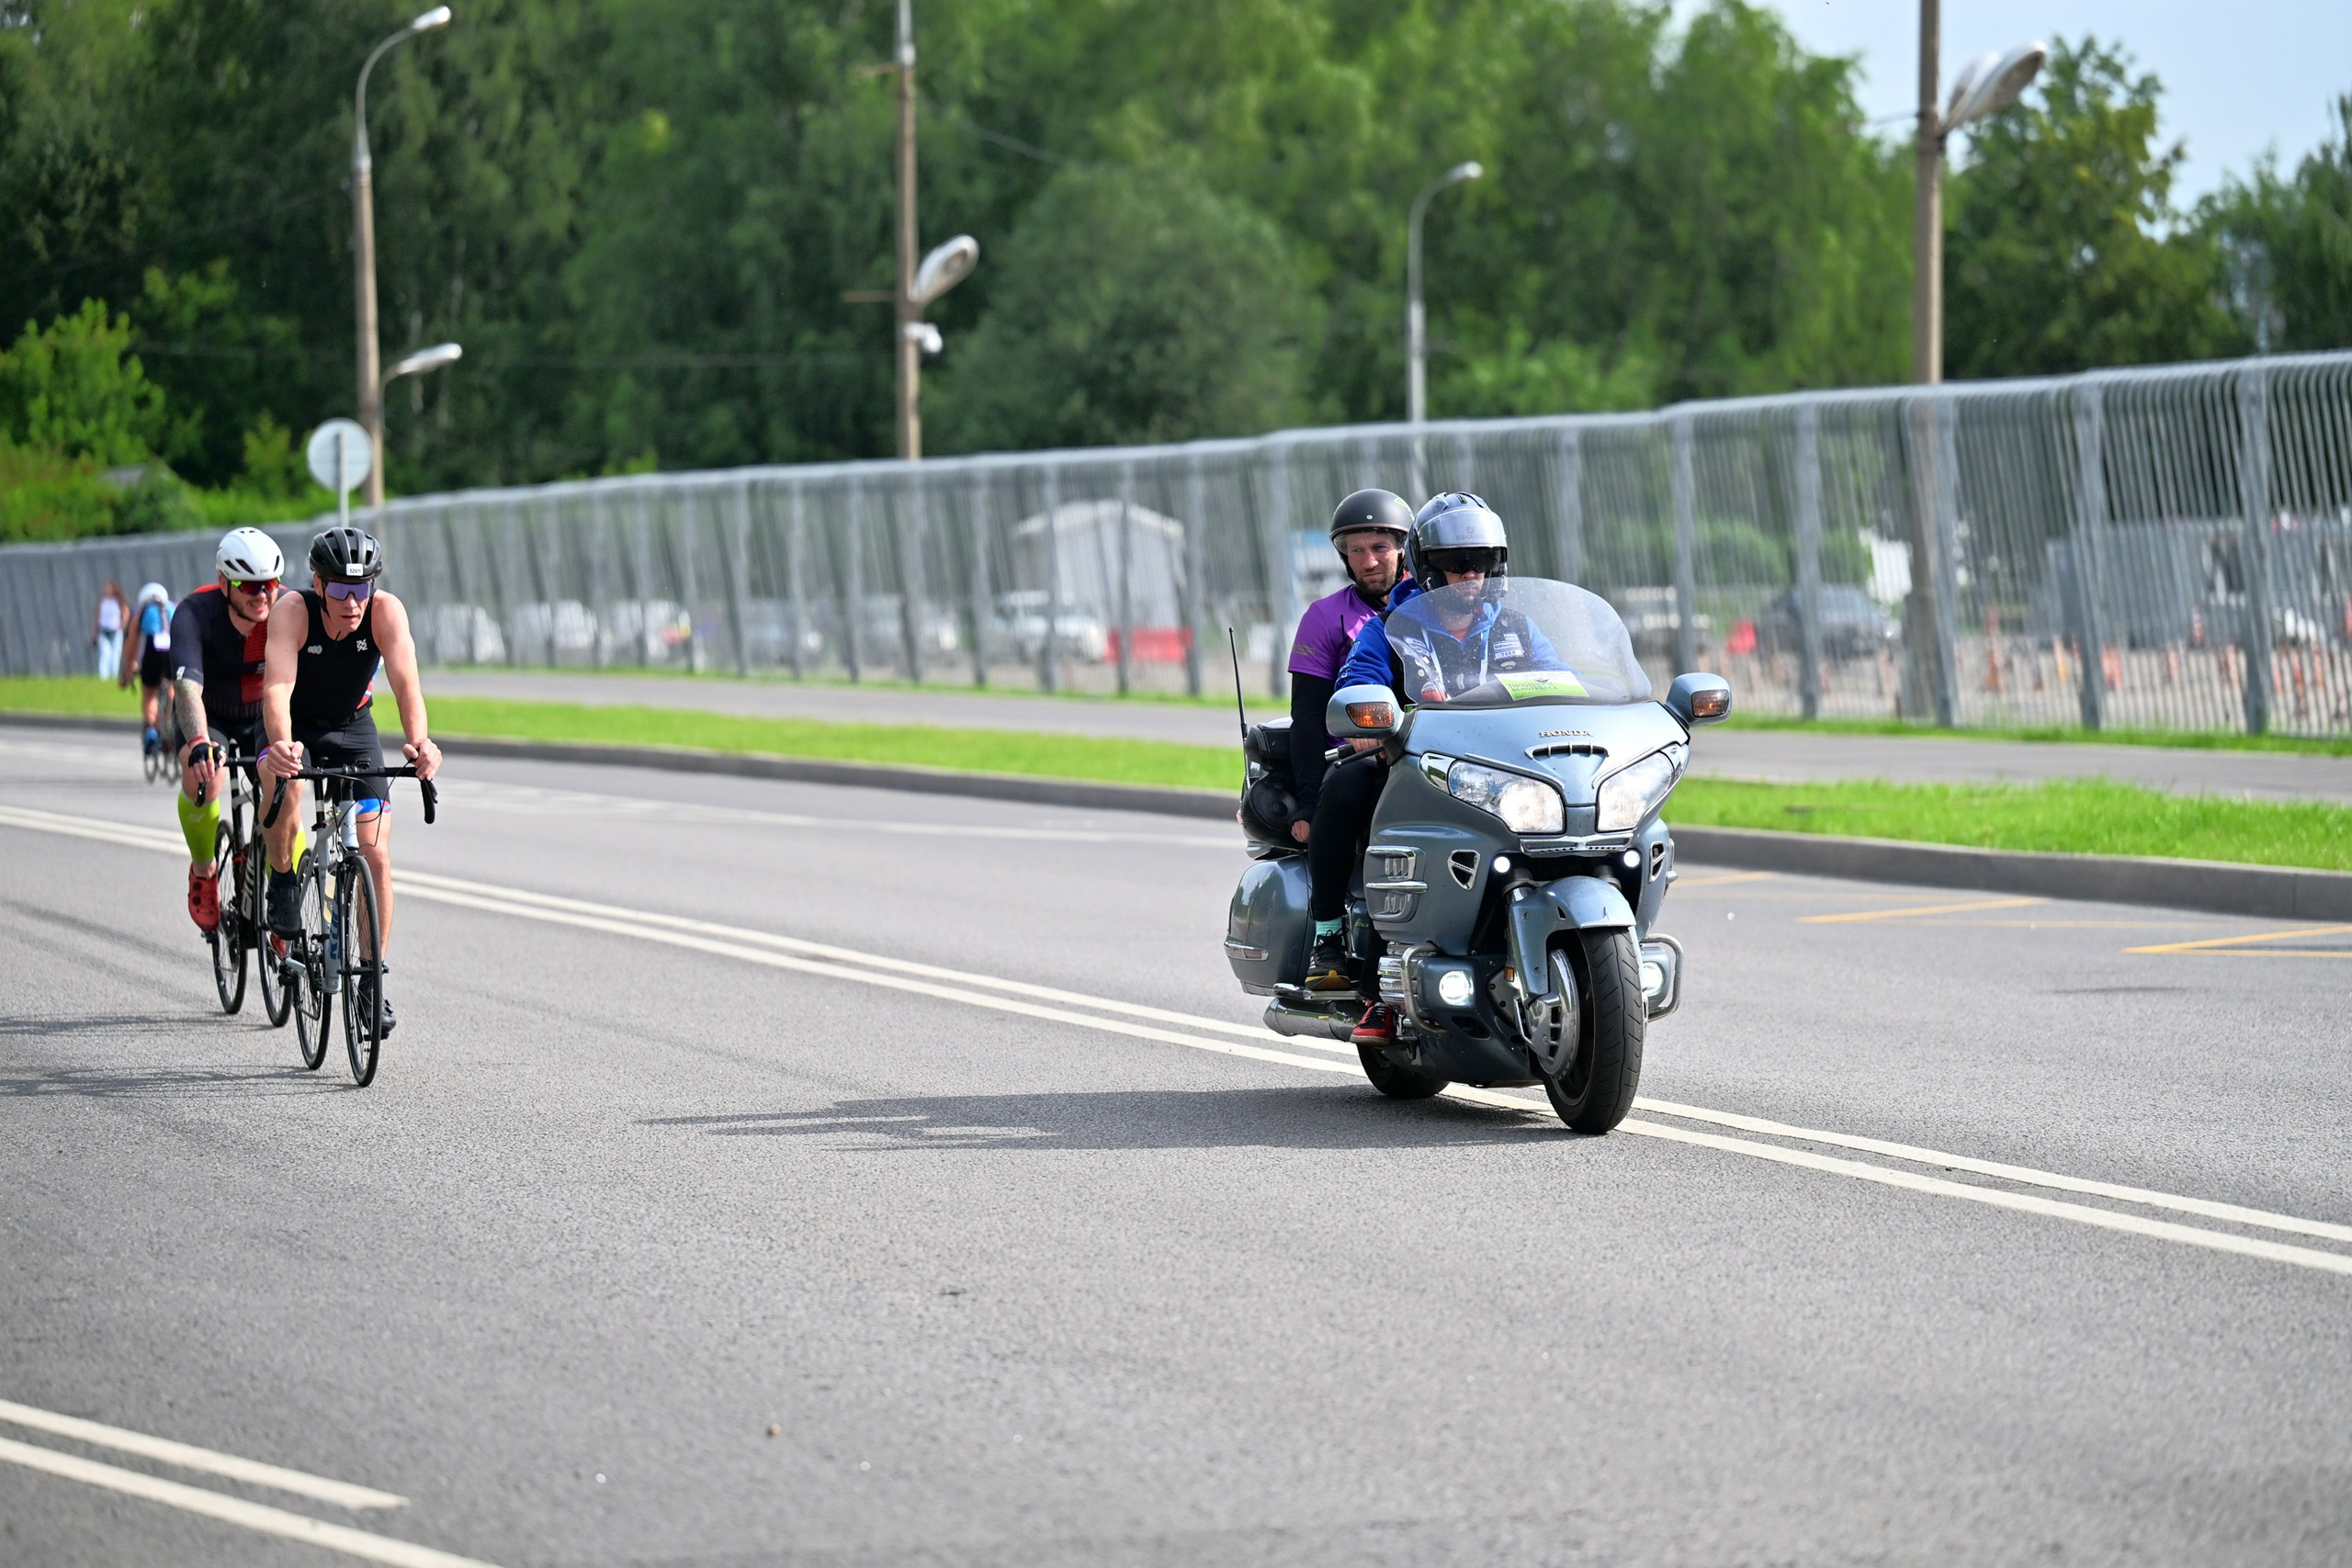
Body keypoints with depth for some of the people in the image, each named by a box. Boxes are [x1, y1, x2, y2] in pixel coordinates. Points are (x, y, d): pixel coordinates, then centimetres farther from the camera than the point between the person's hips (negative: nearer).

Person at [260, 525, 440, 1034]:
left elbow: (406, 684, -37)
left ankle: (372, 979, 5)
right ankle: (283, 886, -12)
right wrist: (281, 746, -61)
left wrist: (418, 742, -56)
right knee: (287, 783, -37)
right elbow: (277, 687, -42)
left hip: (353, 728, 2)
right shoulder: (292, 611, -29)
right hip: (294, 726, -2)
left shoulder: (386, 612, -25)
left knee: (375, 857, -8)